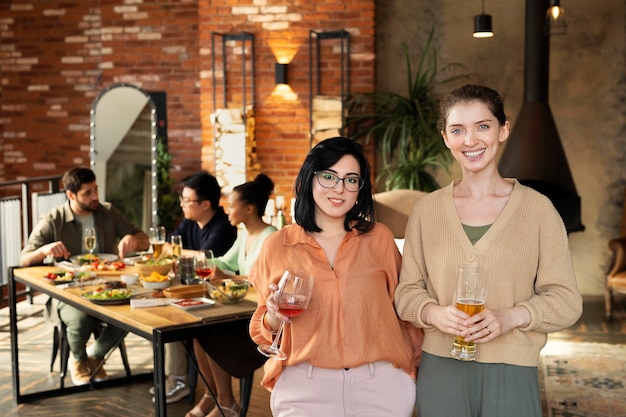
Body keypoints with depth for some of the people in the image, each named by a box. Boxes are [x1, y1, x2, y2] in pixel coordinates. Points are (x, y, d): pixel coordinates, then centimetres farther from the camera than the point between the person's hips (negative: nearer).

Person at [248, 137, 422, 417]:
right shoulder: (277, 246, 0)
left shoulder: (379, 238, 0)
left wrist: (412, 367, 2)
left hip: (381, 384, 0)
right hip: (304, 386, 0)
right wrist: (274, 317, -13)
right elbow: (262, 331, 7)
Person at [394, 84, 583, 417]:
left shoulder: (537, 208, -2)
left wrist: (510, 316, -18)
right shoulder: (426, 209, 4)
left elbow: (566, 300, -1)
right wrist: (435, 313, -13)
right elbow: (406, 292, 8)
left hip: (511, 375, -2)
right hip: (440, 369, 2)